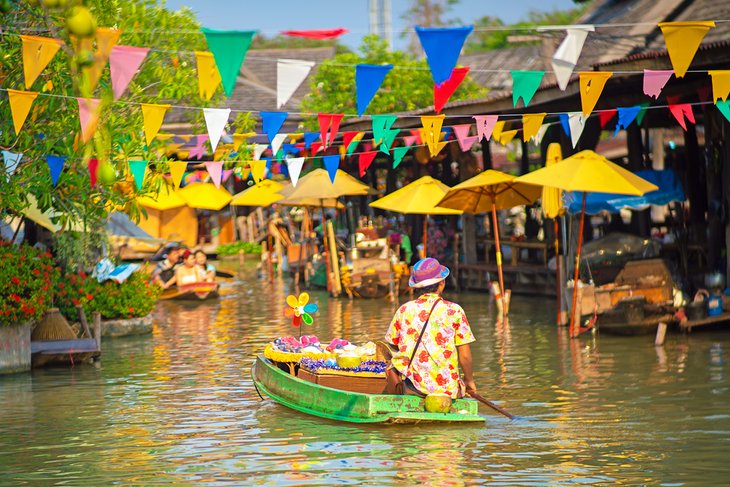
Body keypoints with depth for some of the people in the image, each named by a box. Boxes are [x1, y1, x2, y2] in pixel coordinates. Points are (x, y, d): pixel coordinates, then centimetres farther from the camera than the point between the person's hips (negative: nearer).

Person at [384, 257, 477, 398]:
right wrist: (469, 381, 14)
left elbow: (391, 348, 10)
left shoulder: (404, 310, 4)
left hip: (411, 388, 1)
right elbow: (465, 355, -2)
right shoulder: (454, 311, -2)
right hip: (447, 388, -1)